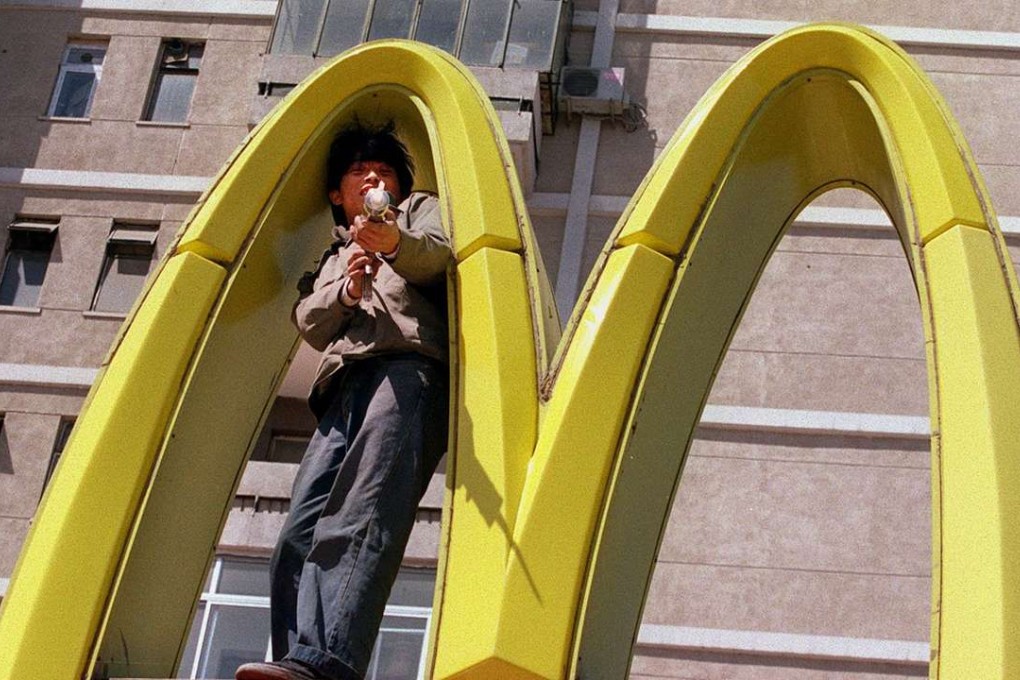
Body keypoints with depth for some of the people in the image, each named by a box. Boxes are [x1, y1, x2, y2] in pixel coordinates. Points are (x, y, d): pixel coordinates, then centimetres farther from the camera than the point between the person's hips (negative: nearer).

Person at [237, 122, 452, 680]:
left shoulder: (419, 208, 29)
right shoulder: (333, 254, 41)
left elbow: (439, 255, 4)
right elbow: (309, 322, 21)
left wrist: (397, 243, -20)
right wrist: (346, 290, -2)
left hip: (408, 367, -6)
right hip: (343, 388, 6)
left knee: (359, 521, -29)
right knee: (300, 536, -16)